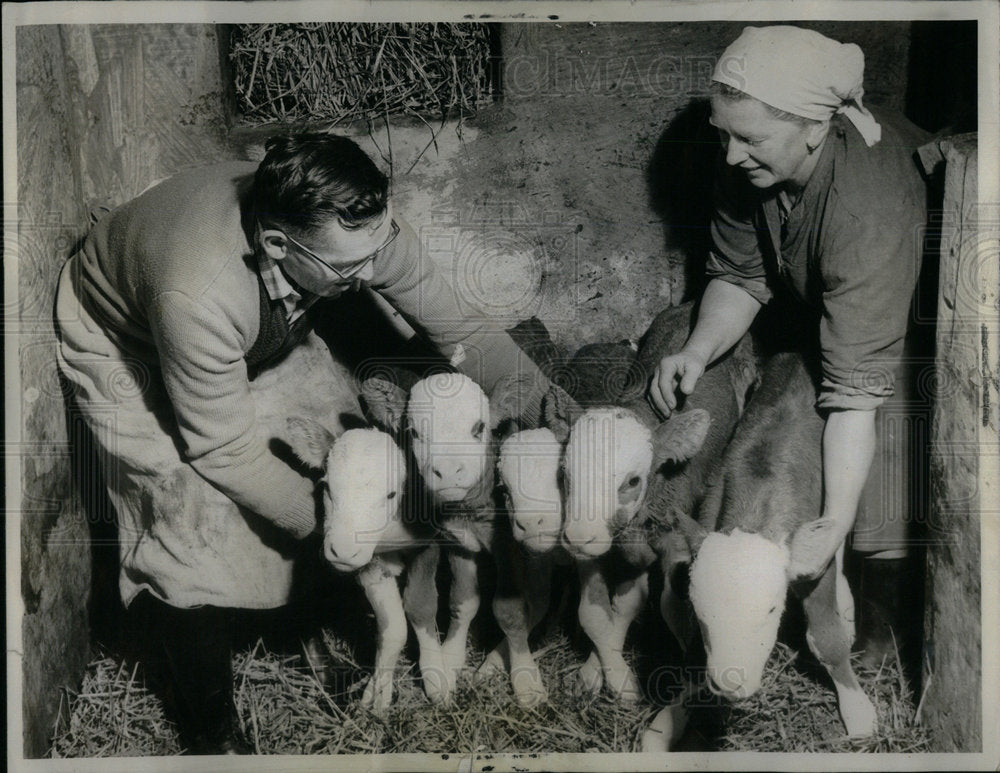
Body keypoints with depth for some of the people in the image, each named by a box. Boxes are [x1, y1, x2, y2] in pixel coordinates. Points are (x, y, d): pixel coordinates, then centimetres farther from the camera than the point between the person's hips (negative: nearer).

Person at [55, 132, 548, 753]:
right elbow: (227, 453, -33)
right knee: (202, 523, -16)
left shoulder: (364, 228, -31)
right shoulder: (199, 292, -47)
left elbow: (463, 329, -17)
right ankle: (210, 733, 5)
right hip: (124, 348, -6)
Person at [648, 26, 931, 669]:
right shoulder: (750, 167, -19)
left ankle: (880, 665, 11)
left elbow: (859, 382, -43)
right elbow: (739, 276, -6)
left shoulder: (869, 208, -42)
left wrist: (835, 525, -45)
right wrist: (698, 351, -26)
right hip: (822, 307, 7)